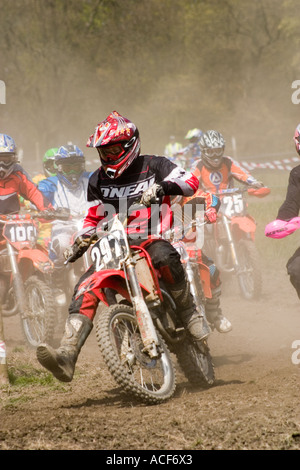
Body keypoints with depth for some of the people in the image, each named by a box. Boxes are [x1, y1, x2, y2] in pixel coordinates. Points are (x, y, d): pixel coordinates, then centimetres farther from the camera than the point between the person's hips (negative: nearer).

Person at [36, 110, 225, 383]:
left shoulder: (152, 166, 3)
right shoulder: (98, 181, 16)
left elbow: (190, 182, -8)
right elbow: (95, 218, 26)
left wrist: (161, 187, -27)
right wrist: (81, 241, 7)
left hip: (151, 237, -4)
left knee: (164, 256, -41)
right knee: (85, 289, -20)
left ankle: (189, 312, -19)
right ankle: (66, 357, -32)